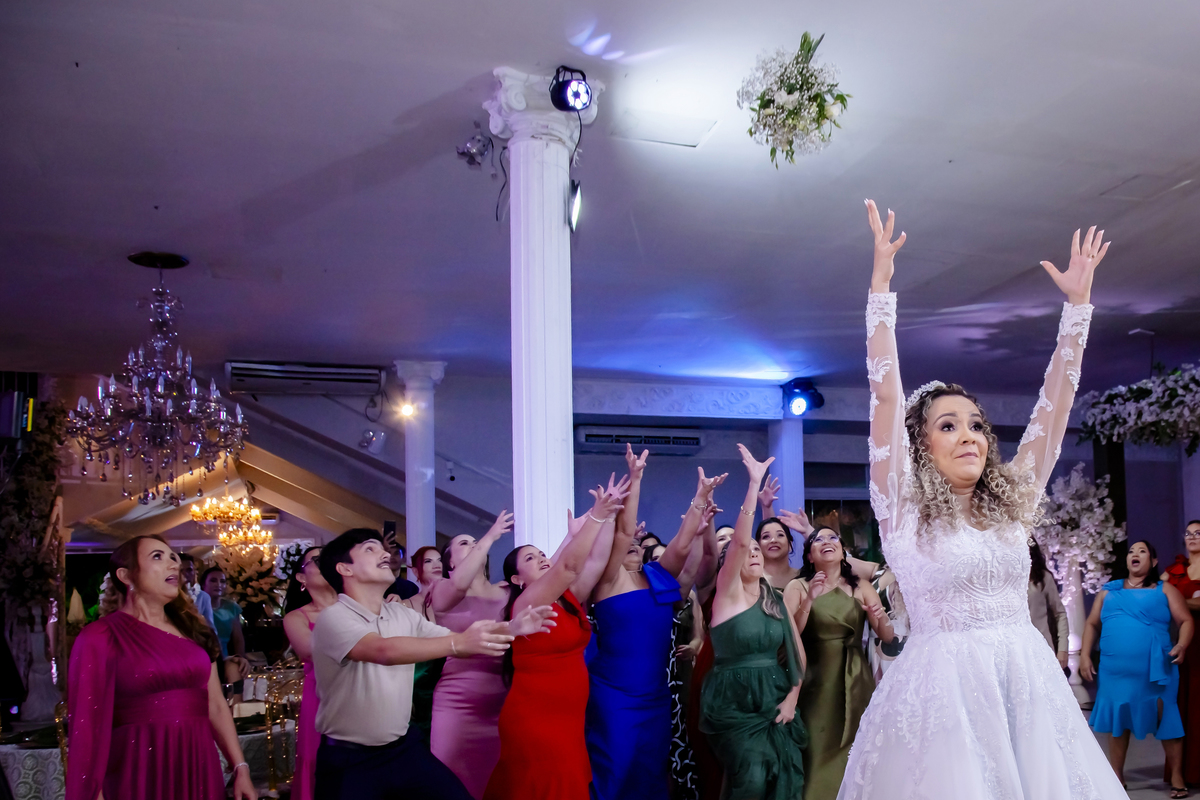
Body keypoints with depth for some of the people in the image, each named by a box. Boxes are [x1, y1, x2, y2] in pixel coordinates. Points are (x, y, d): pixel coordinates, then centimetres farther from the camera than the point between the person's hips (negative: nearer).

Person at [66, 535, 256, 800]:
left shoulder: (192, 631, 11)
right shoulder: (101, 638, -6)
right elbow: (89, 725, -10)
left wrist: (240, 767, 8)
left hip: (199, 771, 5)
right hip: (139, 776, -5)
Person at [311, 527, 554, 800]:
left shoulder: (402, 614, 5)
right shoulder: (334, 618, -17)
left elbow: (462, 644, 0)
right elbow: (384, 650, -34)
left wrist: (509, 628, -18)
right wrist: (458, 642, -41)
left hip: (404, 748, 6)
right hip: (348, 759, -6)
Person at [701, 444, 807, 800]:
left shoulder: (776, 600, 9)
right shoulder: (728, 594, -7)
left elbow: (796, 653, 10)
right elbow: (739, 539, -21)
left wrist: (791, 697, -4)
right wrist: (754, 482, -26)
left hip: (774, 699, 5)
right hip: (733, 702, -5)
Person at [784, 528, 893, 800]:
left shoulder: (861, 587, 5)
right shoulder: (798, 587, -1)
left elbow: (888, 637, 3)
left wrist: (882, 618, -17)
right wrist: (809, 601, -22)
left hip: (855, 682, 2)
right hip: (816, 684, -2)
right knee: (819, 756, -1)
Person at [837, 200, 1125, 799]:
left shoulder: (1012, 502, 11)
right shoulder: (905, 510, -1)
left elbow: (1055, 403, 10)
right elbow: (885, 395, -8)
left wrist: (1078, 302, 8)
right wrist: (882, 282, -12)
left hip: (1028, 684, 5)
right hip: (941, 686, -4)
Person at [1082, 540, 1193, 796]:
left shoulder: (1164, 590, 9)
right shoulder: (1109, 591, 15)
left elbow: (1186, 621, 2)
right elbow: (1092, 624, 17)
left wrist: (1182, 645, -17)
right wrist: (1085, 654, 7)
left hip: (1155, 672, -3)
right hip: (1115, 672, 3)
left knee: (1167, 722, -2)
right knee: (1118, 721, 9)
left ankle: (1177, 777, 11)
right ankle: (1116, 775, 19)